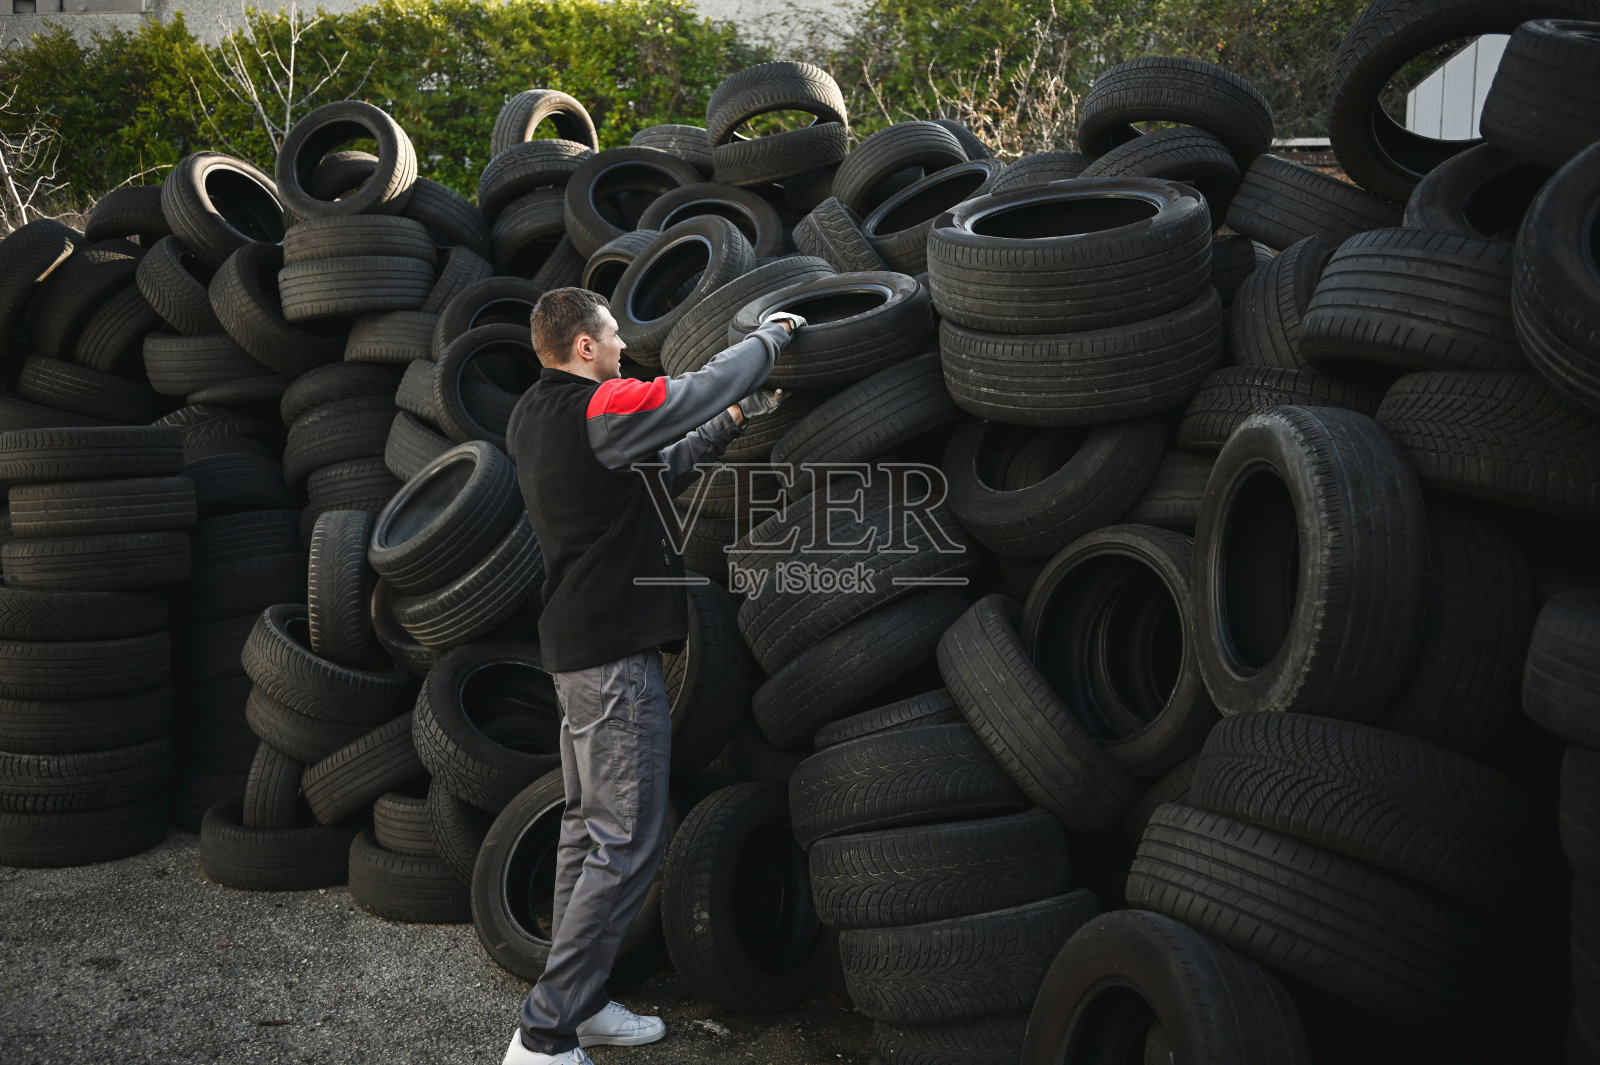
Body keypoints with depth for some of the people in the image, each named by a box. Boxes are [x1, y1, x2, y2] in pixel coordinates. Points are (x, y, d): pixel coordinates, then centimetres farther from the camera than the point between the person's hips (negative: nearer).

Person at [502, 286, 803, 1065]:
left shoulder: (537, 418, 13)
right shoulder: (596, 410, -17)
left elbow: (658, 471, 21)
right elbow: (708, 385, -8)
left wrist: (730, 425, 17)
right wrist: (773, 335, 10)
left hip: (577, 646, 10)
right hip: (615, 654, -10)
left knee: (590, 826, 16)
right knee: (628, 842, -6)